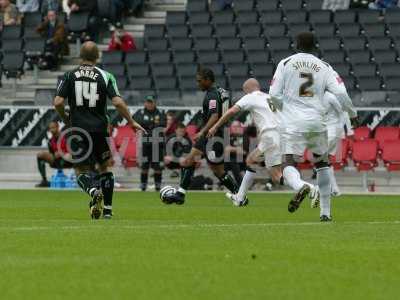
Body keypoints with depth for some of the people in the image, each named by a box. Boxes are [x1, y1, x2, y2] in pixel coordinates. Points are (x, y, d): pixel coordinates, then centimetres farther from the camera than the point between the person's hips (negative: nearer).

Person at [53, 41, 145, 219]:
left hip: (78, 130, -1)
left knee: (82, 171, 5)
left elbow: (58, 102, -7)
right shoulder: (105, 76, -1)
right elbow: (117, 102, -10)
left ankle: (93, 191, -27)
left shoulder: (70, 76, 1)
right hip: (100, 129, 1)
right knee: (104, 168, 19)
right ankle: (107, 210, 14)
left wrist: (66, 119, 12)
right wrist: (132, 122, 2)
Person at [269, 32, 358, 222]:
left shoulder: (286, 63, 4)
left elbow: (274, 94, 0)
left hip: (293, 122, -2)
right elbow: (340, 93, -2)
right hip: (317, 122, 2)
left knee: (288, 165, -7)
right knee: (323, 163, 18)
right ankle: (325, 212, 16)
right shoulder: (324, 67, 8)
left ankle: (301, 186, -42)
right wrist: (352, 113, 15)